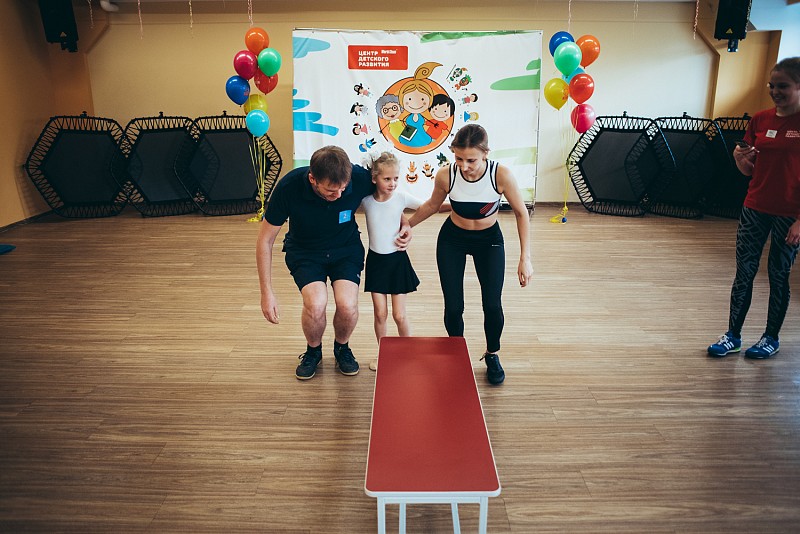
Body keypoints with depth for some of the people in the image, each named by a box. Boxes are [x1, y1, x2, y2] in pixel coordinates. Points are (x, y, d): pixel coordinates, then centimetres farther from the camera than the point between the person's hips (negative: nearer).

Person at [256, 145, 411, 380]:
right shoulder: (289, 187, -29)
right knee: (315, 304, -27)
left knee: (348, 305, -23)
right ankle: (313, 351, 8)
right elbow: (265, 240, -16)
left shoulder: (360, 178, -26)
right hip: (304, 251, -1)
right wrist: (267, 292, -16)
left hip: (346, 248, 1)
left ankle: (342, 348, 13)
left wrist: (404, 224, -15)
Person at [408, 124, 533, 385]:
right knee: (453, 307, -5)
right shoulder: (445, 175, -24)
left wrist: (525, 259, -16)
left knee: (492, 305, -9)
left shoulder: (501, 174, -28)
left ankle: (492, 355, 22)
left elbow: (521, 213, -14)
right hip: (452, 239, 1)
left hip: (489, 240, 0)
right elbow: (432, 204, 0)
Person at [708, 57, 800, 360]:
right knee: (744, 272, 7)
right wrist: (740, 158, -12)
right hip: (755, 209, 4)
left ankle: (772, 338, 24)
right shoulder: (760, 120, 5)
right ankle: (733, 335, 17)